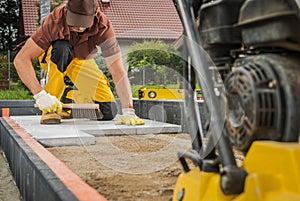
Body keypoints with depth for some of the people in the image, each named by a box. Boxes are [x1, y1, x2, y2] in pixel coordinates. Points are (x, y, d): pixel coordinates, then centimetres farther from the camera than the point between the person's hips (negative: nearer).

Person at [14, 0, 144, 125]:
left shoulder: (103, 26, -33)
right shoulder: (55, 21, -37)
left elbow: (118, 72, -36)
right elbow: (20, 59, -38)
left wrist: (128, 112, -43)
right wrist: (40, 95, -46)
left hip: (81, 60, 2)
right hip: (52, 57, -1)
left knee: (108, 112, -14)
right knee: (62, 48, -40)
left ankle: (80, 96, 19)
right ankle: (49, 109, -24)